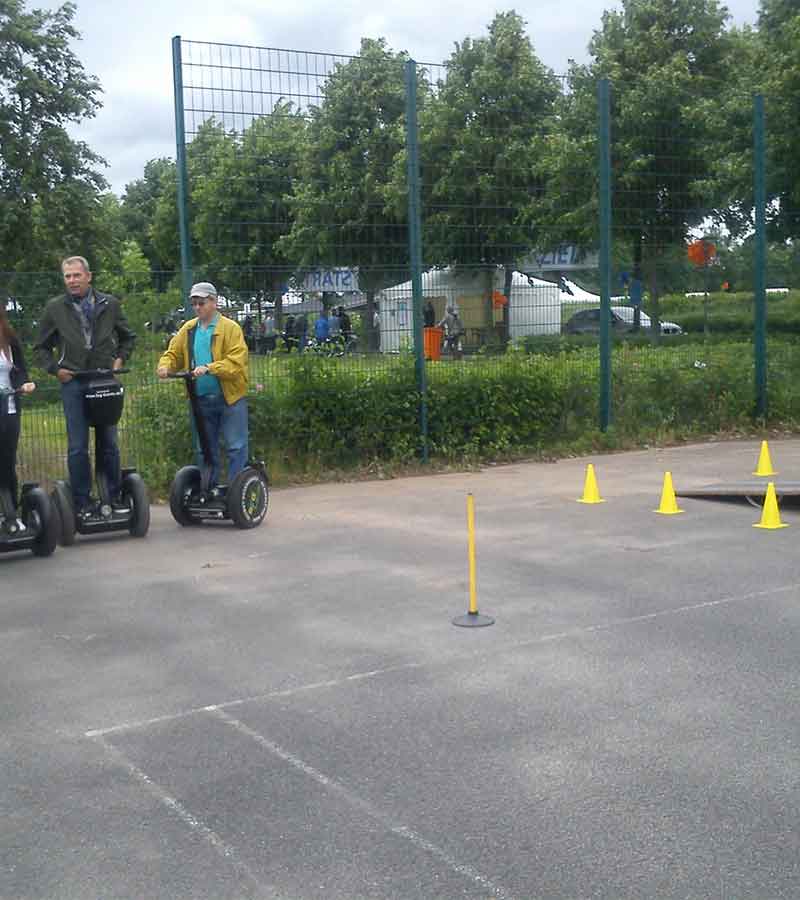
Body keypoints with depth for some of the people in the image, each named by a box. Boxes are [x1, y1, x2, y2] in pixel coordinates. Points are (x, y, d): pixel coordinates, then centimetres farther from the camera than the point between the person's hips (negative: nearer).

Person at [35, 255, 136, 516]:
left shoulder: (109, 304, 7)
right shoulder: (55, 307, 5)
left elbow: (128, 337, 21)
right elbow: (41, 347, 14)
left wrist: (120, 359, 6)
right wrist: (55, 368, -1)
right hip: (72, 382, -1)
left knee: (108, 443, 6)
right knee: (77, 447, -3)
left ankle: (113, 499, 14)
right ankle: (81, 503, 3)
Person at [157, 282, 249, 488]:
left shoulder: (231, 328, -6)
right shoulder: (188, 329, 11)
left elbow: (236, 362, -16)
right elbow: (173, 353, 12)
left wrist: (208, 368, -26)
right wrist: (165, 366, -10)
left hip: (230, 397, -5)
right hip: (200, 399, 5)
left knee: (236, 447, -3)